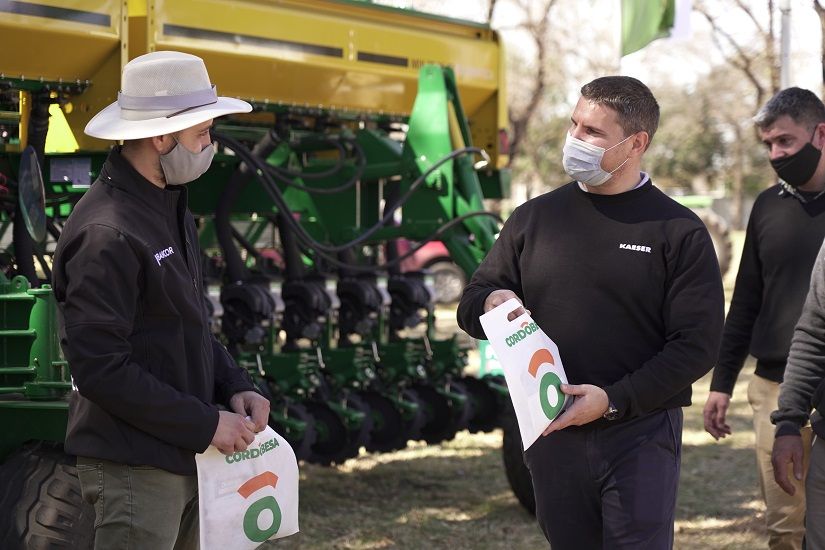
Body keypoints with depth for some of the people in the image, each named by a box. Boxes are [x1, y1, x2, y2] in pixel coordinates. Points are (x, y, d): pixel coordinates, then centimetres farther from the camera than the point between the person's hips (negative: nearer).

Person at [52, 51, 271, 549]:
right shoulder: (107, 234, -20)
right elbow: (101, 368, -22)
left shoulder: (169, 205, 11)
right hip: (135, 467, -9)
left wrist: (235, 386, 5)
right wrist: (206, 424, -17)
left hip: (184, 454, 9)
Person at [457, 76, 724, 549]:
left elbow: (698, 344, -7)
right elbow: (471, 305, 13)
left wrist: (613, 400, -17)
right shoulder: (535, 217, 9)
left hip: (640, 438, -4)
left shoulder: (679, 231, -3)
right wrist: (491, 302, -12)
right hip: (552, 437, 4)